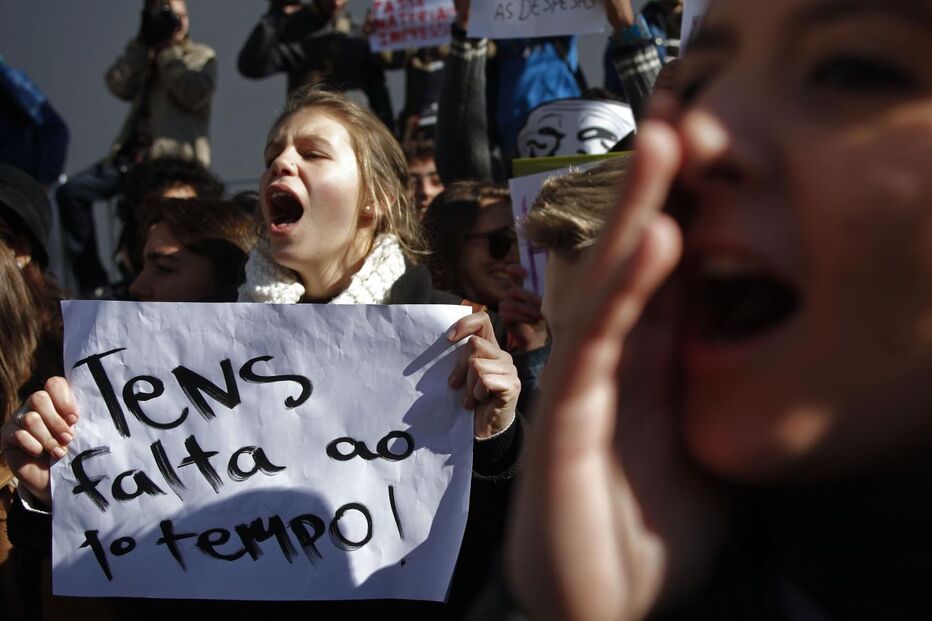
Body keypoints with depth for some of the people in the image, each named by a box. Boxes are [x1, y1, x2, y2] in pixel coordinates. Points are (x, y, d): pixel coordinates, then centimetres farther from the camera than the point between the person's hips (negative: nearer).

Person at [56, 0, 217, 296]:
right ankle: (92, 281, -9)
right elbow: (120, 86, 0)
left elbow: (195, 94, -11)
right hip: (133, 153, 5)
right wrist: (145, 42, -4)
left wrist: (167, 50, -5)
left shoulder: (202, 56, 11)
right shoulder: (143, 54, 21)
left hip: (176, 157, -5)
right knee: (72, 192, -13)